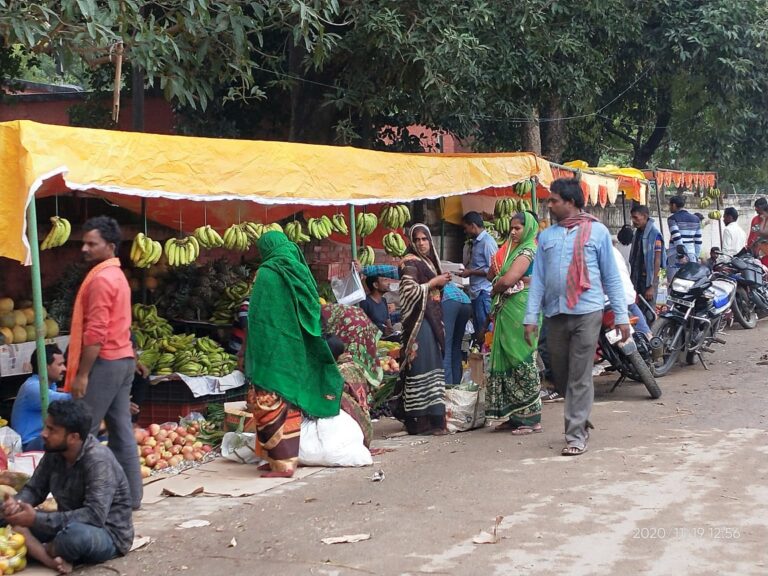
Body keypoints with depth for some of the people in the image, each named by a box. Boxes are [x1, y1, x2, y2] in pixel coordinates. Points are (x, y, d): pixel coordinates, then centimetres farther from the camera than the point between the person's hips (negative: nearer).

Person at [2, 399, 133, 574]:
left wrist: (37, 519, -34)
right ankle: (54, 561, -25)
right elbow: (34, 489, 5)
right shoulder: (54, 452, -4)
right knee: (11, 518, -7)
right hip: (68, 527, 7)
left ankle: (39, 550, -7)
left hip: (108, 535, -7)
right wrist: (15, 504, -19)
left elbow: (95, 515, -35)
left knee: (75, 534, -40)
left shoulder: (98, 460, -27)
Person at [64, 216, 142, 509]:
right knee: (121, 430, 9)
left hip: (104, 362, -10)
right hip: (123, 359, 10)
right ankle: (131, 494, 11)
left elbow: (95, 333, -20)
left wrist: (81, 374, -18)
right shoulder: (117, 275, 17)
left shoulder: (101, 279, -14)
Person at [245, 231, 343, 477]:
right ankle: (290, 457, 20)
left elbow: (257, 318, -11)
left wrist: (255, 355, -7)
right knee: (291, 401, 15)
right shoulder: (301, 270, 9)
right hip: (298, 351, 7)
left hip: (273, 350, -7)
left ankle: (281, 463, -6)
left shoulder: (267, 274, -10)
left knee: (271, 405, -4)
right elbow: (313, 314, 12)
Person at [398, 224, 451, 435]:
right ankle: (421, 421, -10)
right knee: (421, 366, -10)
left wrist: (442, 282, 12)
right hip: (418, 320, -9)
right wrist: (434, 283, -11)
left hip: (432, 319, 9)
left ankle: (432, 417, 14)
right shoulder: (410, 263, -8)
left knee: (432, 366, 9)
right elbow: (410, 291, -17)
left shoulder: (429, 261, 19)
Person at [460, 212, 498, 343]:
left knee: (485, 330, -7)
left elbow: (492, 270, -18)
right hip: (476, 292, 9)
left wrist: (471, 272, -11)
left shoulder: (487, 242, -12)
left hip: (484, 292, -9)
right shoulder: (476, 242, 16)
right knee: (478, 330, 11)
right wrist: (466, 271, 10)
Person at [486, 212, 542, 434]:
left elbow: (507, 280, -21)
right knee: (506, 361, 9)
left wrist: (495, 289, -1)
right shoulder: (512, 249, 18)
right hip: (507, 312, 9)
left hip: (520, 311, -9)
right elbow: (492, 275, 14)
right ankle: (513, 415, 15)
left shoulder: (527, 252, -11)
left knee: (521, 361, -5)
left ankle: (531, 418, 1)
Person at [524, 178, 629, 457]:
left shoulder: (597, 231, 2)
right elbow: (538, 278, 11)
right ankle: (579, 418, 33)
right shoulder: (546, 236, 13)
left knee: (580, 378, -5)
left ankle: (576, 434, 1)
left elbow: (611, 276, 2)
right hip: (555, 314, 5)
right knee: (560, 376, 12)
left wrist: (621, 316, -1)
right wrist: (531, 317, 4)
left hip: (587, 312, -5)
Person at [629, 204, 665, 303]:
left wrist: (652, 286, -20)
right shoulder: (638, 233, 10)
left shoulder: (654, 234, -14)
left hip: (648, 279, -8)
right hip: (637, 278, 8)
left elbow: (657, 261, -17)